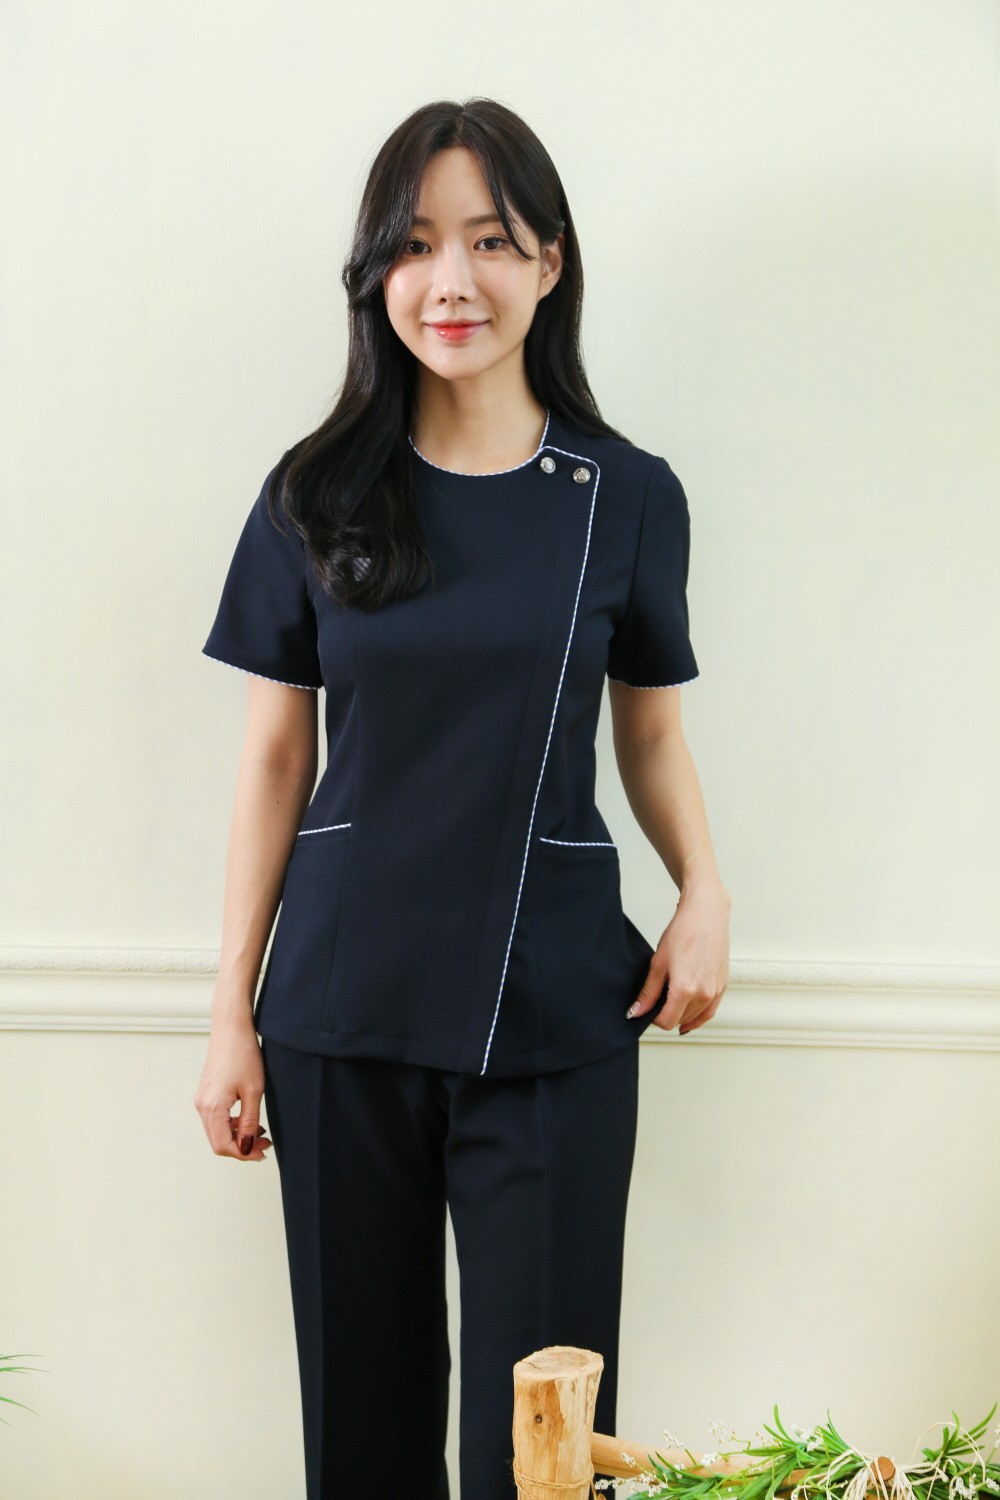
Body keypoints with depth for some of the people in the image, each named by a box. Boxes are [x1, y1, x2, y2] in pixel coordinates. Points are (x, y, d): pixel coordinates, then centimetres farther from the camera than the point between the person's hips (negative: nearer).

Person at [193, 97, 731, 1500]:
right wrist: (233, 1013, 3)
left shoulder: (627, 498, 1)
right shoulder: (315, 498, 2)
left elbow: (651, 731, 10)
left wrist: (704, 890, -9)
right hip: (344, 1006, 1)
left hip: (557, 1014, -1)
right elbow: (276, 755, 4)